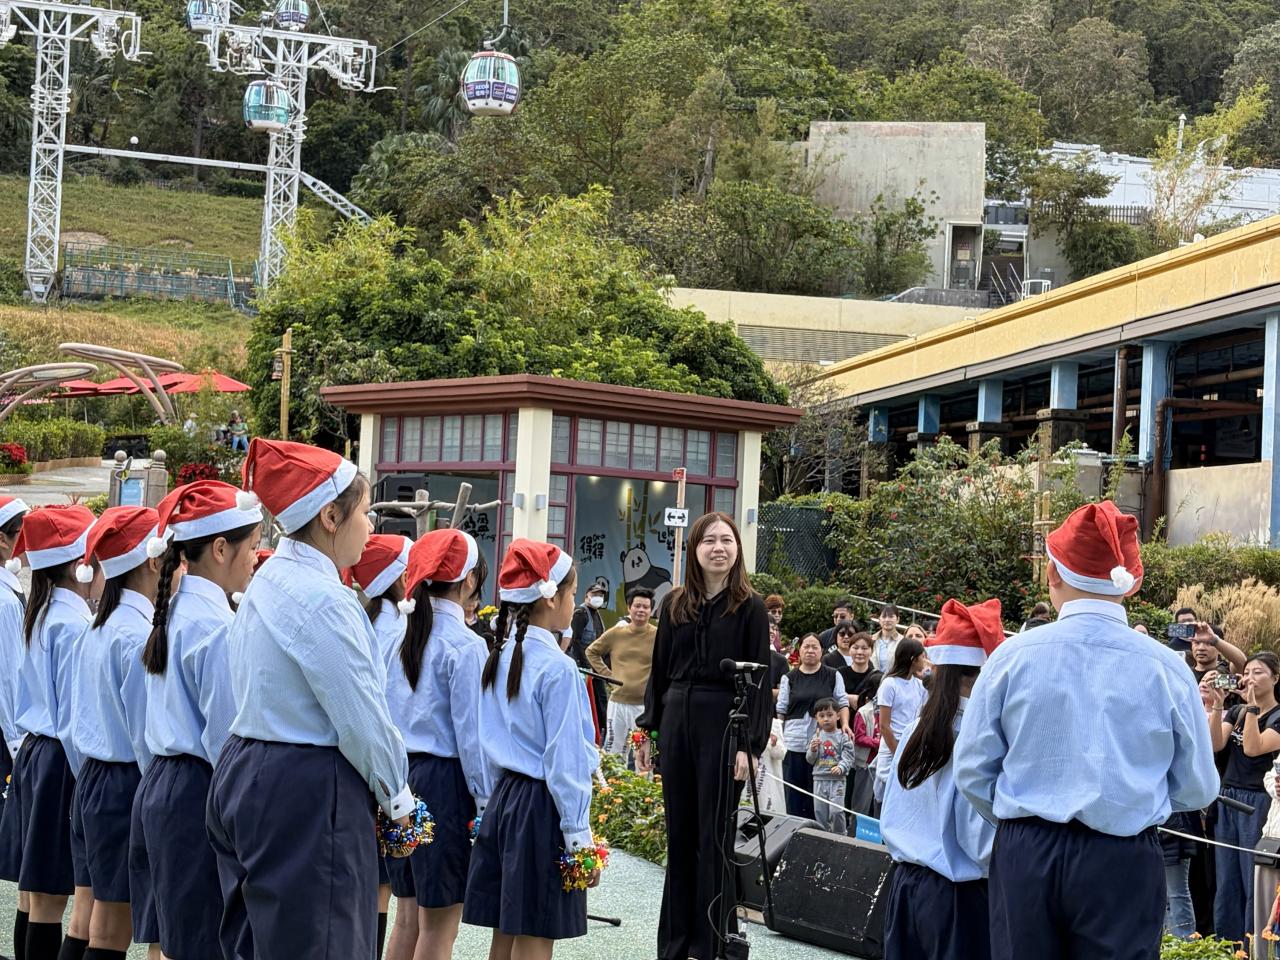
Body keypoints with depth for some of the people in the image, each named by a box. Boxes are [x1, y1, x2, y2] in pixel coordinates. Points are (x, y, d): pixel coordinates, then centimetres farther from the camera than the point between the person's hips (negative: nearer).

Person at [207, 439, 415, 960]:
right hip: (305, 797, -10)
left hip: (246, 775, 10)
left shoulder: (269, 582, 12)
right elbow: (362, 718, -17)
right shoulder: (322, 599, -19)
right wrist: (397, 794, -2)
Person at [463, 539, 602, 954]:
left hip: (504, 797, 8)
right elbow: (566, 760, -15)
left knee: (506, 934, 12)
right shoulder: (557, 669, -15)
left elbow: (489, 739, 12)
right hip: (542, 808, -7)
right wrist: (580, 837, -11)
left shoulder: (499, 657, 7)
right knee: (534, 941, -2)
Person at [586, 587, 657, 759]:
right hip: (618, 702, 3)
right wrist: (606, 673, 9)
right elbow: (592, 652, 19)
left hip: (646, 705, -3)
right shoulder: (615, 634, 5)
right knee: (613, 753, 11)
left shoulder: (658, 636, -5)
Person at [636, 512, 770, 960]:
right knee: (679, 834, 10)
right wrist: (649, 730, 8)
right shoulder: (675, 604, 9)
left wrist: (750, 743, -13)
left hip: (723, 726, -4)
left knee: (714, 836, 0)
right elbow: (659, 671, 13)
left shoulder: (750, 607, -3)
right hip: (676, 722, 4)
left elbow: (759, 681, -7)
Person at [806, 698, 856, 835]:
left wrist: (841, 767, -28)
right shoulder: (817, 737, 9)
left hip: (837, 779, -4)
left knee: (836, 811, -11)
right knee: (820, 812, 9)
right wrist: (813, 750, -10)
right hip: (819, 779, 4)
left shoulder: (843, 737, -3)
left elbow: (848, 758, -9)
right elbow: (809, 760, 10)